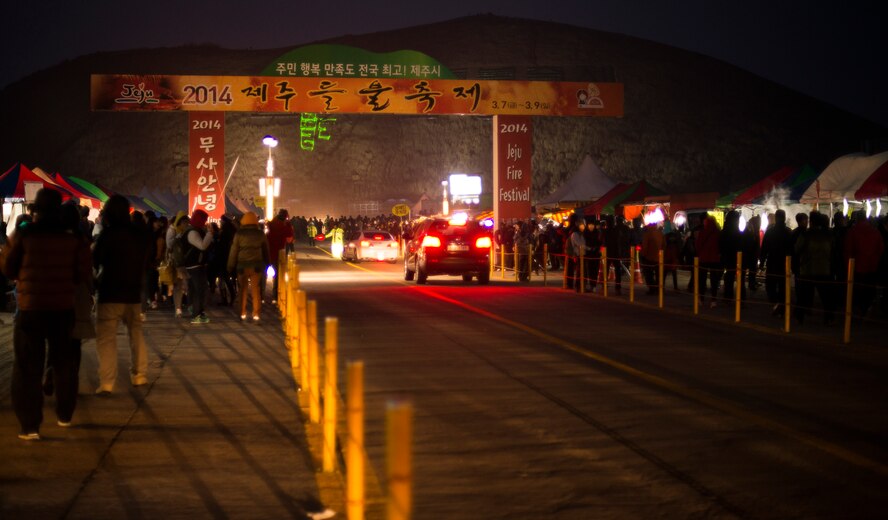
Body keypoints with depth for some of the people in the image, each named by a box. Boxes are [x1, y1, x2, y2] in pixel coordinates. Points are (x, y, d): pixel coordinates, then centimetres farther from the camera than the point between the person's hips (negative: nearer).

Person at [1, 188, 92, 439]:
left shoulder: (22, 234, -8)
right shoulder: (74, 237, -4)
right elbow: (83, 273, -3)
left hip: (30, 308, -2)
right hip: (63, 307, 2)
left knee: (28, 367, 2)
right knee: (65, 363, 19)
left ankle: (30, 425, -2)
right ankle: (65, 415, 28)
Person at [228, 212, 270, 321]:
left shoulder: (239, 234, -6)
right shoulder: (260, 234, 2)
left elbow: (233, 251, -3)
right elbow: (266, 250, 9)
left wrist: (230, 266, 4)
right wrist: (266, 263, 18)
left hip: (242, 265, -1)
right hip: (256, 265, 1)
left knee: (243, 289, 12)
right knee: (255, 289, 8)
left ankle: (243, 313, 13)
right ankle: (256, 314, 4)